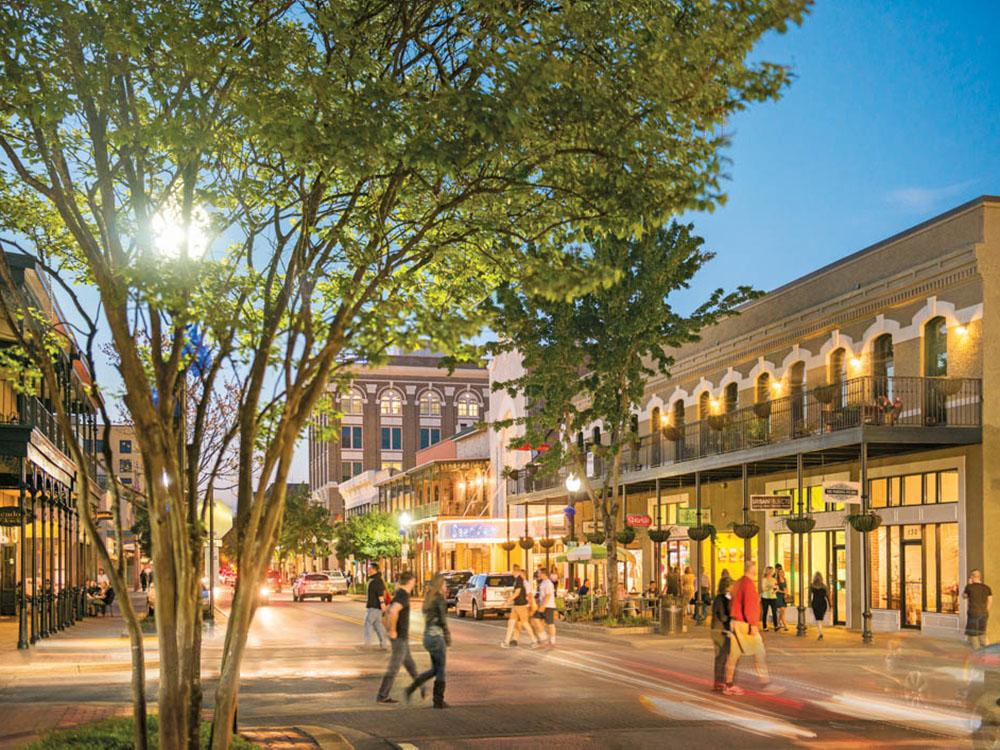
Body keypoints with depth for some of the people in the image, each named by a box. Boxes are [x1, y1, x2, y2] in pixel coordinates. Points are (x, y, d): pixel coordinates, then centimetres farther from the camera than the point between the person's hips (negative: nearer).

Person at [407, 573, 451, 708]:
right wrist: (448, 637, -6)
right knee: (440, 670, 4)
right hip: (437, 636, -8)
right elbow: (443, 619, -17)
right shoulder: (440, 598, -12)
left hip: (427, 636, 8)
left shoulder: (428, 599, 12)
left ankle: (412, 687, 6)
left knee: (434, 669, 17)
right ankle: (438, 701, 9)